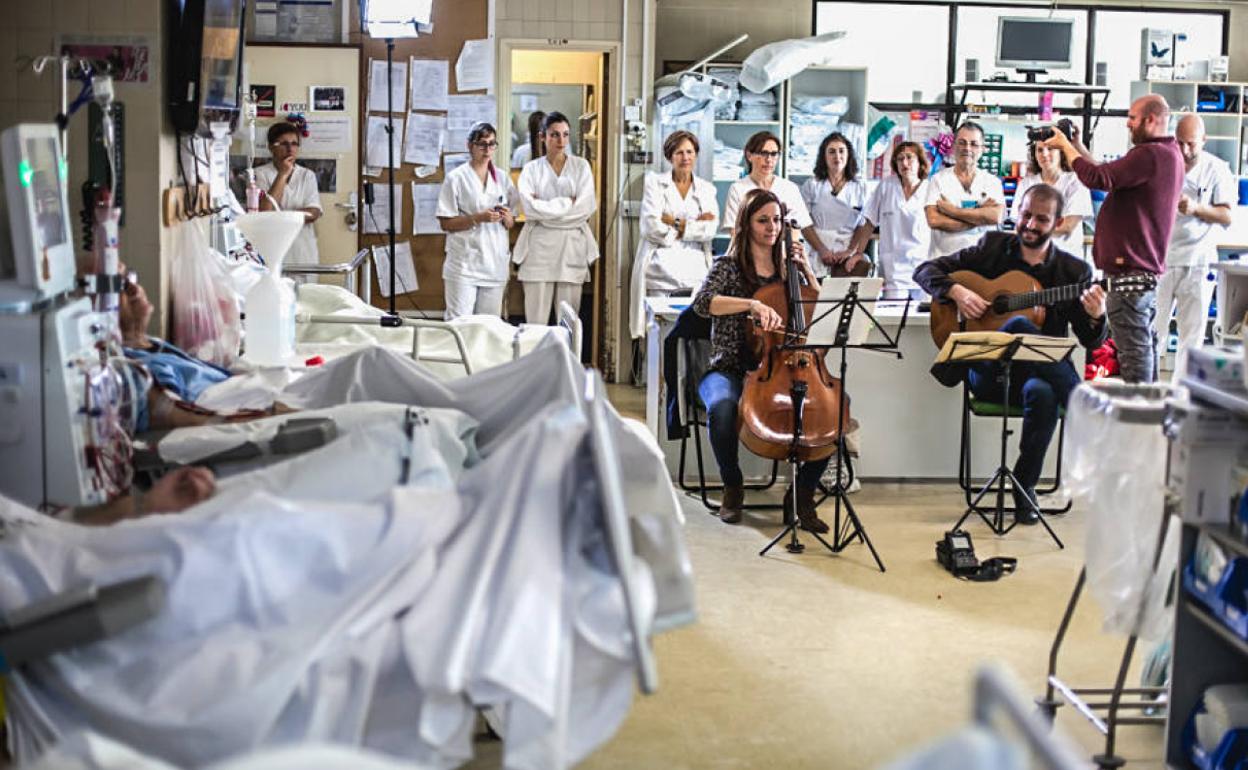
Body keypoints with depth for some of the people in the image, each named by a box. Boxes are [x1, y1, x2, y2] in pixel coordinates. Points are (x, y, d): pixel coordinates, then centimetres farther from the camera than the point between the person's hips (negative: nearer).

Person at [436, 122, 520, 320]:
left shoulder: (502, 178, 12)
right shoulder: (456, 178, -1)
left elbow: (511, 224, 16)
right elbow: (445, 223, -6)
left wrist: (506, 217, -7)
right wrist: (478, 218, -18)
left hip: (495, 262, 4)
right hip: (464, 264, -4)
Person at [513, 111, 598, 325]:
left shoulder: (581, 166, 10)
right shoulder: (531, 169, 9)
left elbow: (586, 207, -3)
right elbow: (530, 208, -6)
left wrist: (546, 208, -4)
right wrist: (568, 203, -5)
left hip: (572, 246, 1)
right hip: (540, 246, -1)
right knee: (536, 320, -3)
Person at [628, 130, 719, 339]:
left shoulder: (707, 189, 18)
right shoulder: (655, 182, 11)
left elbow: (710, 229, 2)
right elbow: (650, 226, -4)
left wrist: (674, 223, -3)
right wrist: (694, 225, -1)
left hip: (695, 274, 2)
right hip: (660, 272, -2)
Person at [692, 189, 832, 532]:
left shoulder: (787, 270, 15)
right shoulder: (727, 266, 2)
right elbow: (702, 303, -18)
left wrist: (806, 270, 4)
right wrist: (752, 304, -31)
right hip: (730, 370, -3)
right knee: (722, 406, -39)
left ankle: (802, 493, -5)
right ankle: (732, 487, -10)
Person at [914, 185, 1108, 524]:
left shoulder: (1073, 270, 9)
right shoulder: (993, 248, 10)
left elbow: (1092, 343, 5)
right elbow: (925, 270, 10)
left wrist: (1096, 318, -19)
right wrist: (957, 292, -10)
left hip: (1038, 373, 1)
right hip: (987, 371, 0)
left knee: (1041, 392, -37)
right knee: (1020, 325, -33)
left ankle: (1024, 486, -17)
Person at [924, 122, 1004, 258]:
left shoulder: (993, 182, 11)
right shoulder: (938, 179, 7)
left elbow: (996, 216, -7)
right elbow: (934, 220, -8)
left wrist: (952, 210, -6)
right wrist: (979, 217, -6)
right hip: (944, 257, -1)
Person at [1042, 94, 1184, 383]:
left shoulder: (1149, 154, -19)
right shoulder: (1169, 154, 15)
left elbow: (1098, 179, -25)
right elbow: (1112, 177, 16)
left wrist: (1066, 146, -11)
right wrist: (1078, 146, 12)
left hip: (1129, 267, -11)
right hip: (1149, 263, 11)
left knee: (1133, 346, -7)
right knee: (1146, 341, 18)